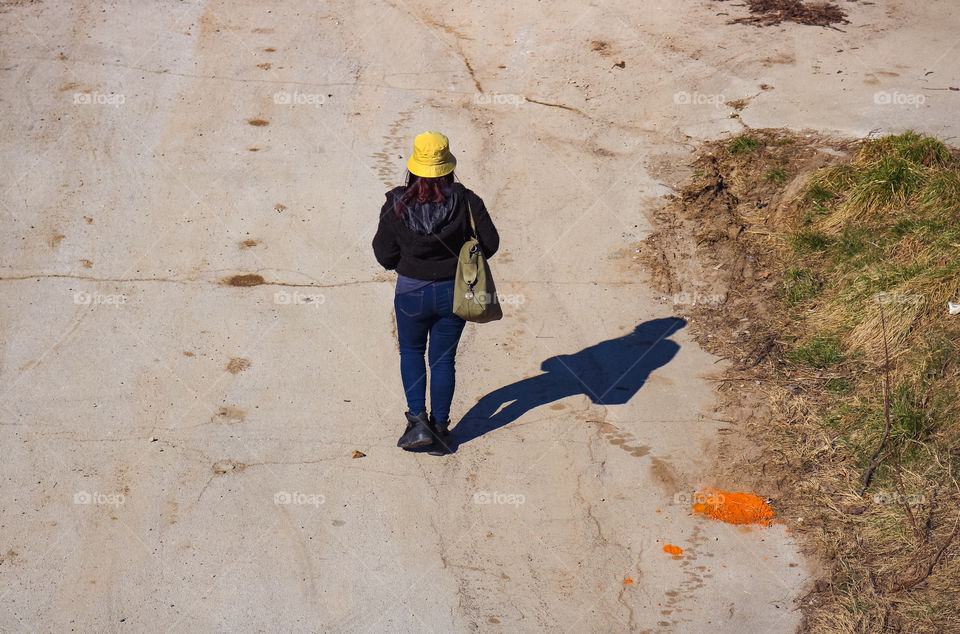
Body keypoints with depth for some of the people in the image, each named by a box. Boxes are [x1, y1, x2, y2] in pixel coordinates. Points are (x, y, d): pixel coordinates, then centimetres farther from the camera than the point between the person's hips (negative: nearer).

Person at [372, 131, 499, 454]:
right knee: (443, 358, 17)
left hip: (412, 293, -1)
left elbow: (384, 254, -7)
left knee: (411, 351, 23)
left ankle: (418, 420, 12)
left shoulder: (396, 205, -14)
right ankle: (440, 428, 24)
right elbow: (489, 243, -7)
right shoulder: (465, 201, -14)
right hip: (454, 292, 1)